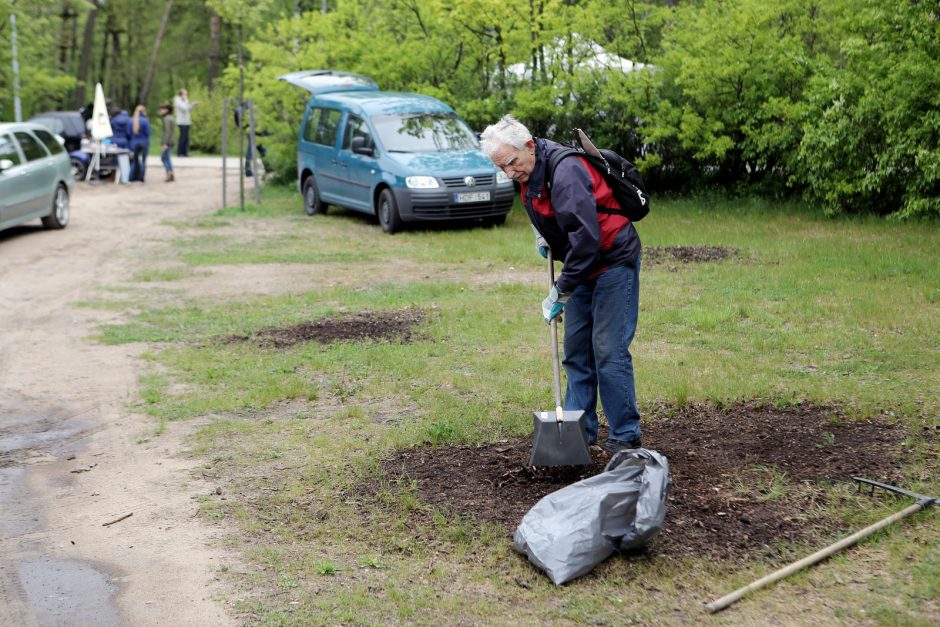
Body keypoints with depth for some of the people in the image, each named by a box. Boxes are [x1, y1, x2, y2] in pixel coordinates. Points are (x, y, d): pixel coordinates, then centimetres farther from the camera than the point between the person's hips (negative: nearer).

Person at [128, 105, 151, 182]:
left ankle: (132, 178, 12)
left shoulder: (131, 120, -3)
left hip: (134, 143, 3)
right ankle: (141, 178, 4)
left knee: (135, 160, 14)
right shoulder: (145, 120, -12)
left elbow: (128, 132, 0)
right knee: (143, 161, 5)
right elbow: (148, 132, -11)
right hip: (144, 142, -3)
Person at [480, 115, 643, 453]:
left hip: (614, 261, -9)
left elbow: (587, 239, -32)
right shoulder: (529, 170, 1)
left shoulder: (564, 172, -28)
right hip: (584, 265, 9)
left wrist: (560, 292, -26)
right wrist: (542, 233, 8)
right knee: (576, 349, 10)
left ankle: (625, 437, 0)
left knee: (609, 351, -9)